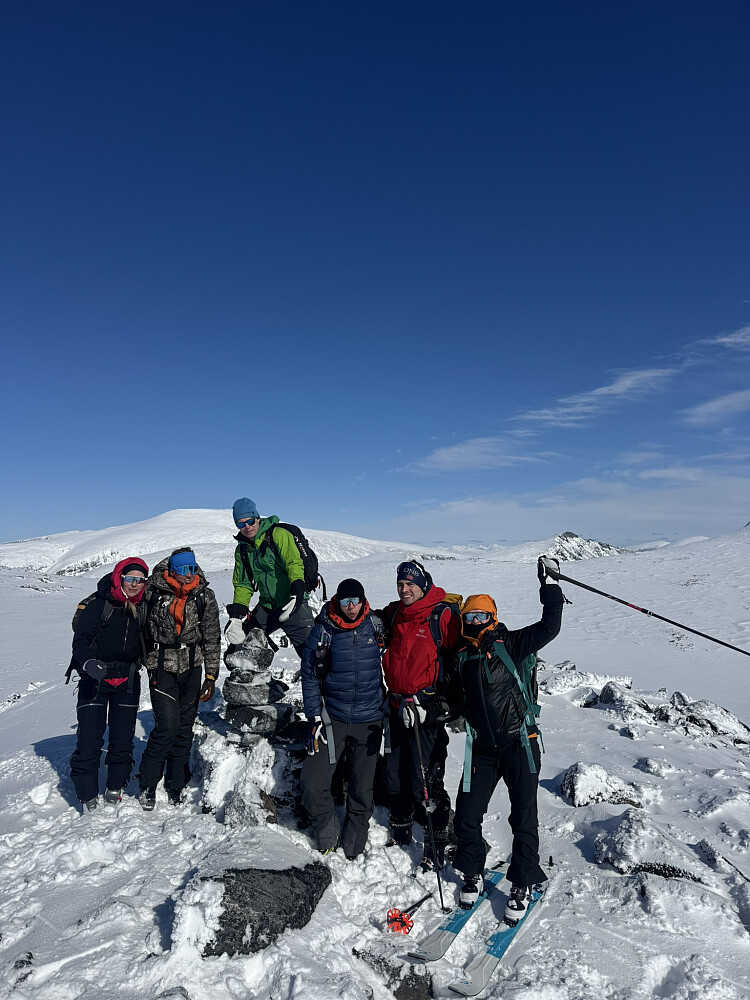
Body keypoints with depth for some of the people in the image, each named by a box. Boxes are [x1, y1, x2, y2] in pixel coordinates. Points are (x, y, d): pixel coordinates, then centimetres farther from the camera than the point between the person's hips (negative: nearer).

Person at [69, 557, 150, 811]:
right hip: (95, 680, -4)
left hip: (127, 682, 4)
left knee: (123, 738, 9)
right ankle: (88, 795, 11)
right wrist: (89, 663, -31)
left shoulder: (142, 608, 5)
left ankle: (115, 788, 27)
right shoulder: (98, 605, -11)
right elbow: (80, 639, -15)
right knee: (89, 740, -6)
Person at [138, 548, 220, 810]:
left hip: (191, 669, 2)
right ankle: (147, 785, 12)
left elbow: (212, 639, 1)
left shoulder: (204, 596, -2)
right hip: (162, 668, -2)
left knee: (184, 729, 9)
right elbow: (141, 628, 8)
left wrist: (211, 676, -1)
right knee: (167, 727, -9)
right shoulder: (154, 592, -7)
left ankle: (175, 785, 26)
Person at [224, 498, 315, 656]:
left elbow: (294, 563, -17)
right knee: (243, 642, 10)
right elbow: (243, 584, 13)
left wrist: (297, 592, -31)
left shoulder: (278, 534, -9)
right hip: (266, 606, 6)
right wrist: (237, 613, 0)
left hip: (293, 602, -6)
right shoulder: (242, 549, 10)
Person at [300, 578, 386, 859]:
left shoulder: (376, 627, -3)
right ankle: (327, 833, 23)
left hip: (369, 720, 1)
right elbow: (310, 676, 0)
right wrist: (315, 717, -5)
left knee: (362, 790, 9)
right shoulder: (323, 631, -7)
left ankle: (352, 847, 32)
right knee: (313, 784, -5)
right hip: (332, 717, -1)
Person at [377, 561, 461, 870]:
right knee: (395, 776, 17)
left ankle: (436, 848, 16)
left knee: (426, 782, -3)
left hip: (429, 711, -6)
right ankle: (400, 837, 39)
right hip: (398, 707, 6)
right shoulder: (393, 614, 6)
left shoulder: (443, 616, -11)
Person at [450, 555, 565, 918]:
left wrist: (550, 584, -17)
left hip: (519, 744, -4)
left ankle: (523, 885, 26)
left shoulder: (511, 644, -6)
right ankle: (473, 875, 31)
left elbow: (549, 627, -16)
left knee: (523, 817, 5)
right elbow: (452, 694, 21)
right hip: (482, 749, 4)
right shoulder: (462, 657, 9)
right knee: (466, 816, 6)